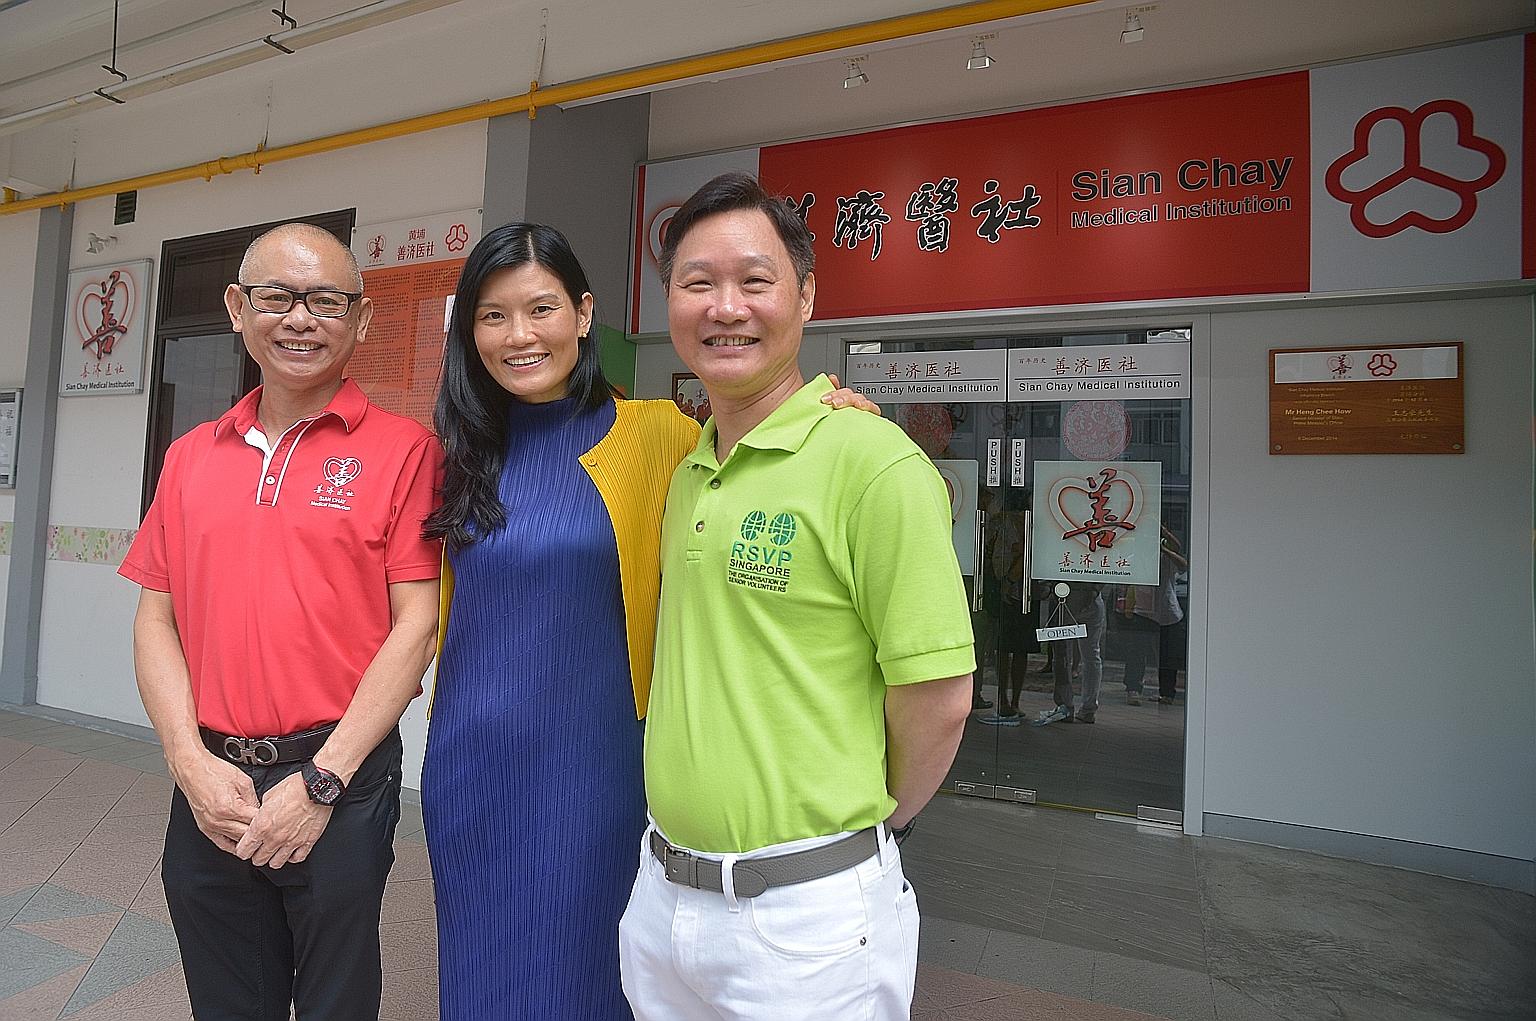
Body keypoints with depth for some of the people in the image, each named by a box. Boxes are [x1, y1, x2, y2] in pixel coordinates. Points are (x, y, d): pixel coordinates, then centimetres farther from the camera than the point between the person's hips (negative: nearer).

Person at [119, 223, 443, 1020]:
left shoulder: (402, 450, -8)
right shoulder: (190, 456, 7)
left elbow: (416, 623, -11)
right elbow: (155, 618, 7)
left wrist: (321, 781, -12)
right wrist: (191, 762, -6)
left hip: (339, 787, -4)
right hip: (208, 788, 4)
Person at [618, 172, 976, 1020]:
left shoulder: (873, 462, -18)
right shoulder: (688, 474, 6)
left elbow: (939, 699, -16)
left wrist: (863, 826, 0)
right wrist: (682, 845, 11)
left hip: (805, 916, -6)